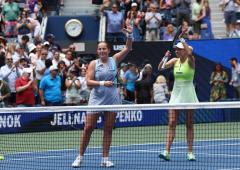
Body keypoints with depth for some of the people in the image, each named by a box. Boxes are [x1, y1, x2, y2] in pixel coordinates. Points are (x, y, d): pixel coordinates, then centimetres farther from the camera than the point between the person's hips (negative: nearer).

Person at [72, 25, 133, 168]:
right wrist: (102, 83, -20)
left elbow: (127, 48, -3)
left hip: (112, 99, 2)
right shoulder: (94, 64, 0)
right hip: (96, 99, -2)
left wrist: (130, 35, -19)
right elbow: (88, 81, -7)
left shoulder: (114, 60, 5)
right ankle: (80, 157, 8)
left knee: (108, 129, 5)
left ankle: (105, 159, 10)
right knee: (88, 128, -2)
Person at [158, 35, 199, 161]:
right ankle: (167, 152, -12)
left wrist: (182, 40, -24)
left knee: (189, 125, 2)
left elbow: (190, 52, -30)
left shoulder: (190, 61, -7)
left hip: (188, 93, -4)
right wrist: (165, 57, -16)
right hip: (176, 93, 4)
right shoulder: (175, 61, 7)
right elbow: (160, 67, -1)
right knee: (171, 123, -6)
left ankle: (190, 153, 7)